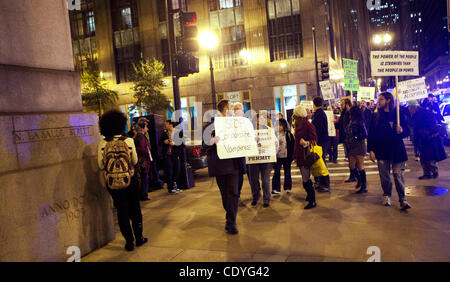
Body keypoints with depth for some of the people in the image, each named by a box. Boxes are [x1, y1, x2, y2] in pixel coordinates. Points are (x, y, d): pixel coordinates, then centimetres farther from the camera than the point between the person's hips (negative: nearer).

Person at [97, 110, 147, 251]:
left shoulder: (102, 143, -10)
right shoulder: (128, 141, -10)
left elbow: (101, 165, -5)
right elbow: (135, 161, -2)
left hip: (112, 183, 0)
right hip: (130, 180, 0)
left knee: (122, 211, 11)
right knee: (135, 209, 16)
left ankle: (129, 242, 17)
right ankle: (139, 238, 26)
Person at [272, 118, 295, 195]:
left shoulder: (289, 134, -2)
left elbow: (293, 145, 1)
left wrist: (291, 156, -4)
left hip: (286, 157, 0)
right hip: (277, 157, 0)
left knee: (287, 172, 9)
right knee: (276, 173, 1)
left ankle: (287, 188, 21)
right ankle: (276, 189, 7)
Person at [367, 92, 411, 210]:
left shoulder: (398, 114, 2)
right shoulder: (377, 117, 6)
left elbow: (407, 132, 6)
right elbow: (371, 134, 5)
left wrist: (401, 131, -17)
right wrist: (371, 150, -2)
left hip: (397, 150, -2)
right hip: (382, 150, 2)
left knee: (399, 175, -5)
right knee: (384, 175, 7)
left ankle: (403, 199, 0)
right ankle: (387, 196, 24)